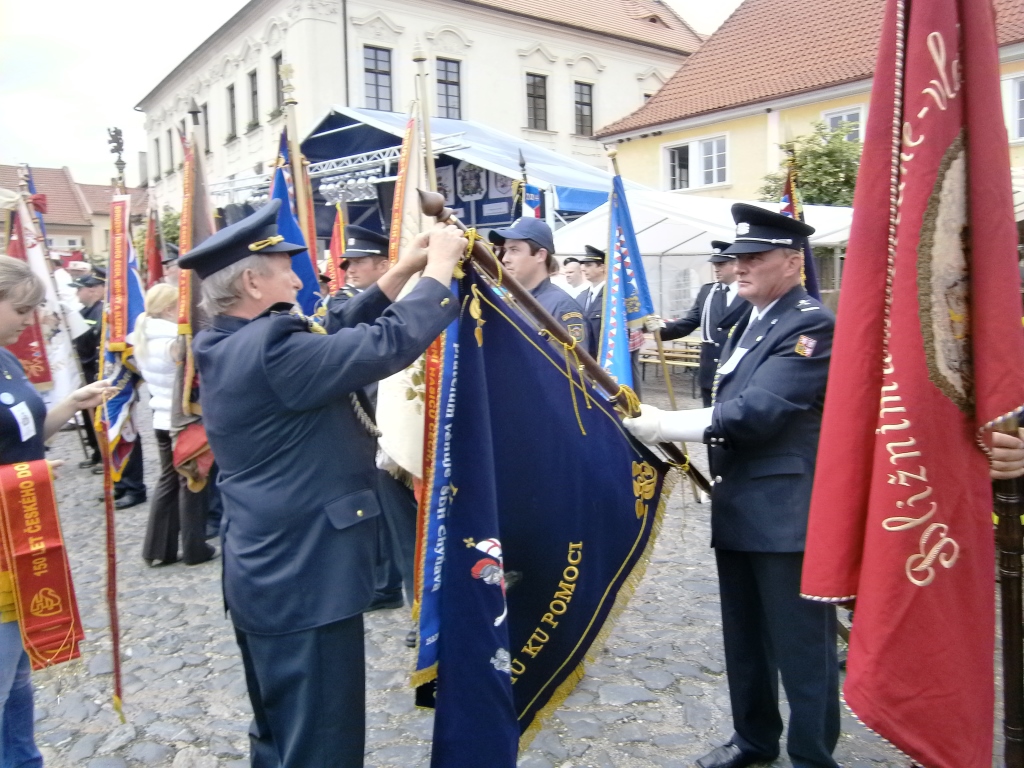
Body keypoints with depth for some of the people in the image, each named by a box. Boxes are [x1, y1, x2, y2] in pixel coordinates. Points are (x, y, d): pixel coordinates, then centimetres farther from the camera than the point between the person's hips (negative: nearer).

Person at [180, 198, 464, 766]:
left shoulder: (229, 348, 7)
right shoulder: (268, 349, -23)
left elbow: (339, 340, 10)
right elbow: (388, 343, -26)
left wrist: (400, 274, 7)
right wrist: (440, 268, -11)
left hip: (266, 573, 10)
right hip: (303, 580, -10)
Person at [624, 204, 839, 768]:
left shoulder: (813, 325, -14)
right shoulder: (748, 324, 16)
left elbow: (757, 411, -25)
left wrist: (664, 426, -25)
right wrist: (676, 435, 9)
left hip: (787, 511, -9)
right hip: (738, 507, 9)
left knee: (800, 642, 3)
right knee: (744, 637, 19)